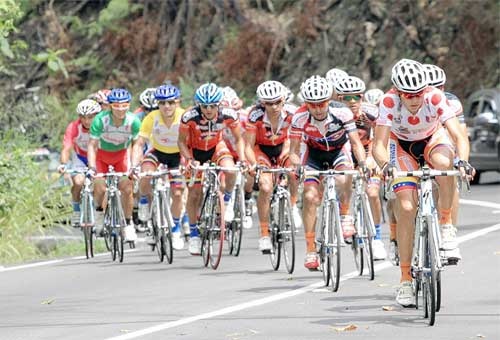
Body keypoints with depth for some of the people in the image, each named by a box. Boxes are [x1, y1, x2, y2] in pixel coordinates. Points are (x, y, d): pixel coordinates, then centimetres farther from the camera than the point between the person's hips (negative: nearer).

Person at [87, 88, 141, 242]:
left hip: (121, 154, 1)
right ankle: (99, 210, 18)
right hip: (101, 155, -1)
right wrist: (92, 167, -36)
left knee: (127, 189, -12)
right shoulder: (100, 120, -31)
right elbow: (92, 145, -27)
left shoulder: (133, 121, -26)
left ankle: (128, 224, 5)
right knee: (100, 188, -16)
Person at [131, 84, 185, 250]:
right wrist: (134, 165, -38)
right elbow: (140, 143, -25)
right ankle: (144, 201, 1)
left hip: (177, 155, 0)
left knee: (177, 193, -6)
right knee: (145, 176, -30)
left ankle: (176, 229, 17)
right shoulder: (152, 118, -25)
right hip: (157, 152, 0)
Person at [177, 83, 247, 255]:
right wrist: (189, 160, -29)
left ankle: (227, 200, 0)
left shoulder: (228, 115, -26)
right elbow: (181, 141, -16)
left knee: (230, 170, -31)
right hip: (194, 150, 0)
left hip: (216, 147, 0)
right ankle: (193, 233, 16)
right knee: (194, 194, -3)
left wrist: (242, 160, -23)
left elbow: (238, 139, -11)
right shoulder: (189, 117, -31)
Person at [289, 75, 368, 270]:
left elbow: (356, 143, -23)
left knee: (343, 178, -35)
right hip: (315, 154, 1)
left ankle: (345, 216, -12)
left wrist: (362, 163, -41)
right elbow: (294, 151, -19)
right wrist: (297, 166, -40)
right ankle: (311, 250, -10)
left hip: (339, 151, -1)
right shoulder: (300, 117, -26)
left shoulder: (342, 113, -29)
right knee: (310, 196, -17)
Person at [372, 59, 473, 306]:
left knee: (443, 162, -37)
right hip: (402, 146, 0)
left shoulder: (436, 98, -32)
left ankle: (445, 222, -14)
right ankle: (405, 279, -3)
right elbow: (379, 144, -36)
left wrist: (463, 161, -55)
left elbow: (459, 137, -35)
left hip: (433, 139, 0)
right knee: (406, 208, -13)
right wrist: (385, 165, -57)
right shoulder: (389, 102, -31)